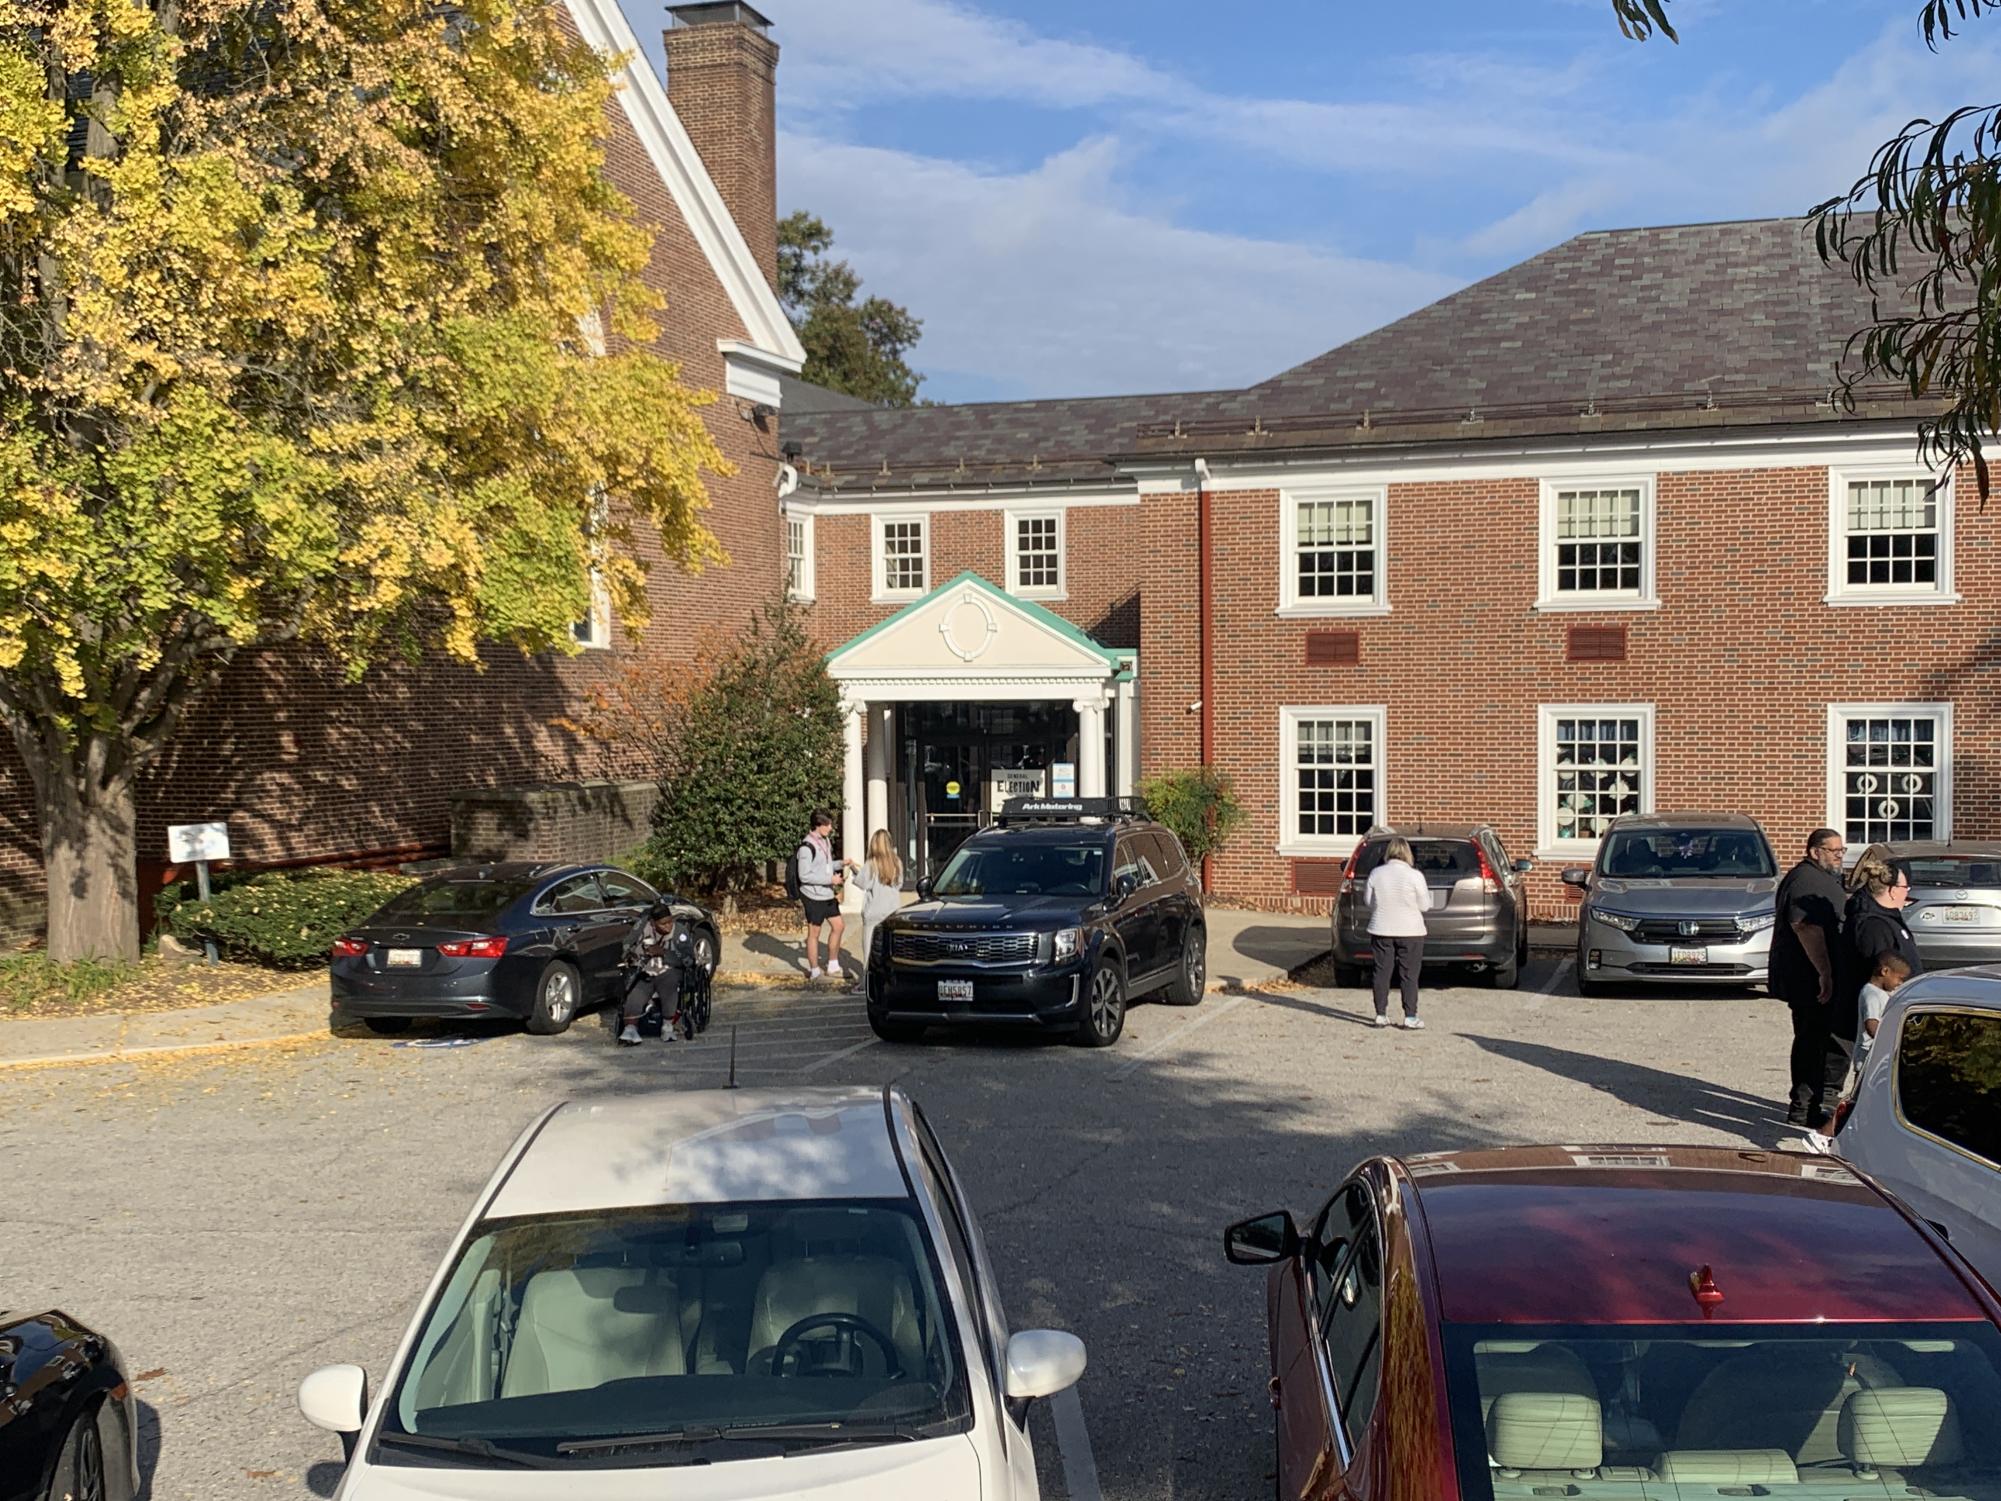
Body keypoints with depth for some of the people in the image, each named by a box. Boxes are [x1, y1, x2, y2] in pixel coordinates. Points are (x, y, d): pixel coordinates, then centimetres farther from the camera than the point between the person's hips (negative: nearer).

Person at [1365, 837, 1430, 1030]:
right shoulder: (1414, 876, -12)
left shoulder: (1376, 874, -3)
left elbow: (1369, 902, 5)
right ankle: (1410, 1017, 2)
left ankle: (1381, 1014, 10)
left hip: (1381, 930, 2)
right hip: (1410, 931, -2)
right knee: (1409, 975, 4)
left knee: (1382, 972, 9)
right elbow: (1425, 906, -6)